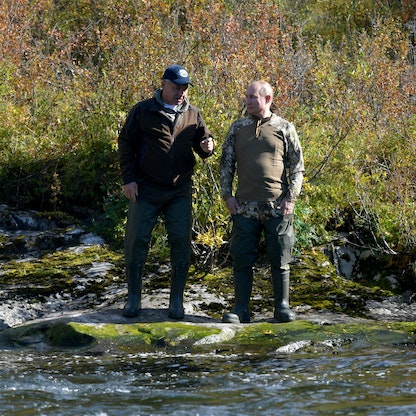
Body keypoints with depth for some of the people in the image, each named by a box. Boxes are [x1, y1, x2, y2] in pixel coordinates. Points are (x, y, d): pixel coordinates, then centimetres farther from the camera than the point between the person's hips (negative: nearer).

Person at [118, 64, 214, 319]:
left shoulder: (193, 115, 7)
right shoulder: (143, 111, -1)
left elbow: (202, 142, 15)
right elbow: (126, 144, 3)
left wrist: (207, 148, -11)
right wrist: (129, 179, -4)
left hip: (180, 192, 2)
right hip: (146, 190, -2)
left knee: (181, 243, 1)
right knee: (137, 240, 0)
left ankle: (177, 301, 12)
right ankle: (134, 298, 13)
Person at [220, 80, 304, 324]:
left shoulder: (285, 129, 4)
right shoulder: (238, 129, 11)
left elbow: (297, 166, 5)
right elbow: (226, 164, 14)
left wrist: (291, 197, -4)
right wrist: (227, 196, 4)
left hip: (278, 207, -2)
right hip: (245, 207, 2)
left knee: (280, 258, 2)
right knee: (242, 258, 1)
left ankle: (282, 306, 11)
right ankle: (241, 309, 6)